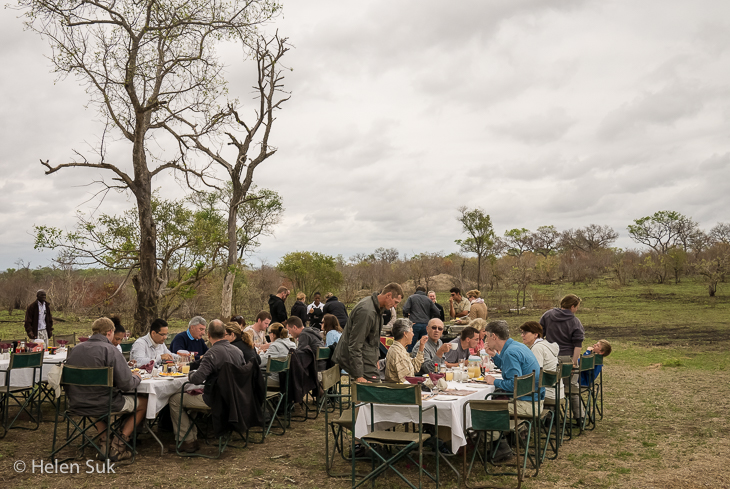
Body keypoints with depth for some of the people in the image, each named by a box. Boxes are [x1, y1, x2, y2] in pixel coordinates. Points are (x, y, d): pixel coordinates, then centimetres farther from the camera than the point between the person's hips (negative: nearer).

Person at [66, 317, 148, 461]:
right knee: (143, 402, 14)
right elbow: (126, 384, -21)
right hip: (104, 405, -7)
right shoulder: (110, 351, -18)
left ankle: (104, 440, 28)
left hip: (76, 405, 7)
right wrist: (136, 378, 2)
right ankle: (118, 446, 11)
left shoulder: (75, 349, 2)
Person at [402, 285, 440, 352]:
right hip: (425, 324, 2)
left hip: (414, 324, -2)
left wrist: (407, 315, 15)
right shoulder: (428, 300, 10)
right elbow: (437, 312, 7)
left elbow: (405, 310, -5)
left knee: (411, 345, 1)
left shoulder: (411, 298, 5)